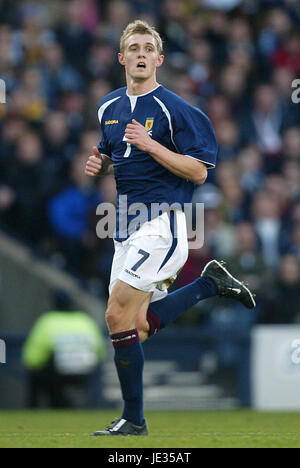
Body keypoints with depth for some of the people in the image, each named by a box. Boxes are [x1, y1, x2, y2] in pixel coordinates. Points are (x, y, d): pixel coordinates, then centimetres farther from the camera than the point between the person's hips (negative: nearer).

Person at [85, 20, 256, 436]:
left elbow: (199, 171, -13)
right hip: (126, 225, 8)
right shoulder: (110, 107, 12)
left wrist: (150, 144, -22)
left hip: (161, 222, -8)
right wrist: (99, 164, 5)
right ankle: (210, 283, 25)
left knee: (118, 316, -13)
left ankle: (133, 419, -4)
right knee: (140, 327, 9)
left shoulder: (173, 109, -10)